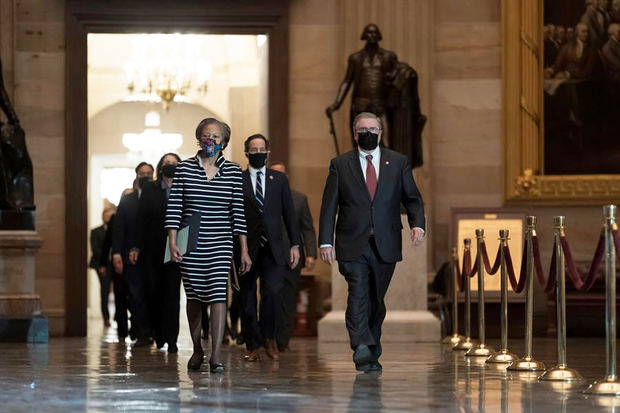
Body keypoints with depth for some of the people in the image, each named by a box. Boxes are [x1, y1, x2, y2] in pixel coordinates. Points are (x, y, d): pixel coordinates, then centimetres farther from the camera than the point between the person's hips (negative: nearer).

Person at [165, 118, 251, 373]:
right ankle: (197, 350, 26)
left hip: (220, 245, -1)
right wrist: (173, 243, -8)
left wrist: (244, 251, 2)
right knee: (194, 296, 9)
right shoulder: (184, 169, 2)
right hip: (190, 244, 1)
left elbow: (238, 213, 4)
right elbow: (174, 209, 1)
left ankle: (216, 354, -17)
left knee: (218, 294, -13)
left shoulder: (233, 172, 4)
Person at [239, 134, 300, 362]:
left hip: (273, 249, 1)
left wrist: (295, 244, 8)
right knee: (248, 298, 2)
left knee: (273, 292, -16)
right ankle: (252, 345, 14)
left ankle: (269, 337, 4)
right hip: (247, 249, -1)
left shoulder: (279, 179, 12)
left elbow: (288, 213, 14)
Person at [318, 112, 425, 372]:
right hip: (353, 246, -2)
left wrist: (417, 224, -9)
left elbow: (412, 198, 11)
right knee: (358, 294, -18)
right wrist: (325, 242, -5)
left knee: (376, 300, 8)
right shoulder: (340, 165, 7)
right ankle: (361, 349, -29)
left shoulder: (398, 162, 11)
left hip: (385, 246, 2)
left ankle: (372, 354, 19)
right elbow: (329, 206, 5)